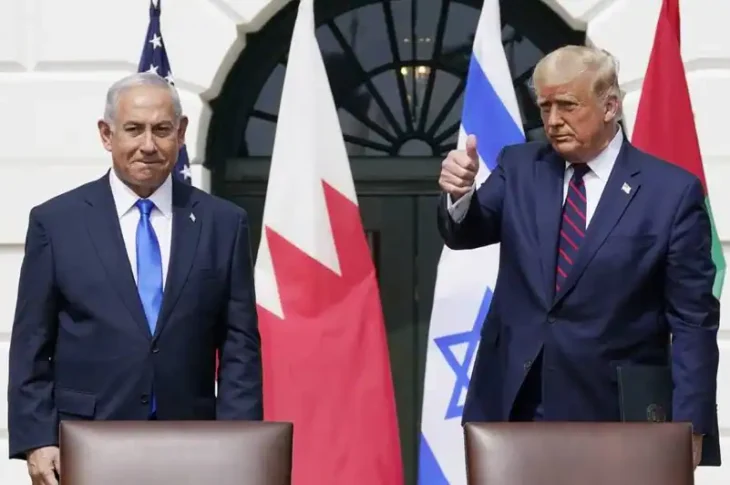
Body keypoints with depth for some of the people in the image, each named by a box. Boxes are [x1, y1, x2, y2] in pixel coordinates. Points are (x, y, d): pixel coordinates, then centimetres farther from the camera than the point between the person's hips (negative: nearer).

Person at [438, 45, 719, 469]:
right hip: (512, 404, 3)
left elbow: (693, 320, -5)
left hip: (612, 414, -3)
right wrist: (460, 195, -22)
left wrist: (688, 427, -10)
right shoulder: (520, 167, 6)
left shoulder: (672, 191, -5)